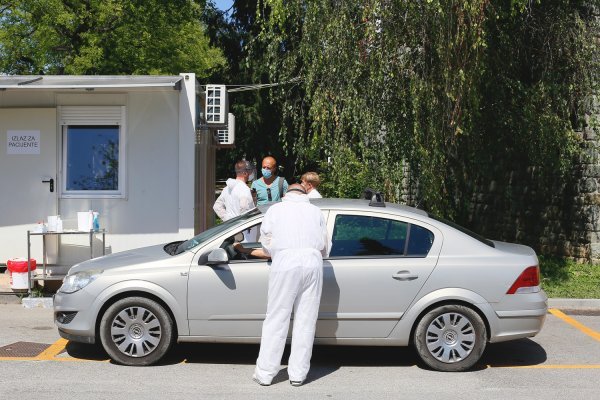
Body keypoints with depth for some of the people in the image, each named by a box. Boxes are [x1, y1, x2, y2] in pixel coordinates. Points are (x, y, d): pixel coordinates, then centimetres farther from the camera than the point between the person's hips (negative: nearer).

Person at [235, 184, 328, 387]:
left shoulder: (275, 209, 15)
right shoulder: (315, 210, 21)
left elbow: (267, 248, 12)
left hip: (285, 263, -2)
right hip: (313, 263, 2)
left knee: (276, 321, 3)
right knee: (306, 322, 7)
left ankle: (265, 374, 8)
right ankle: (298, 374, 12)